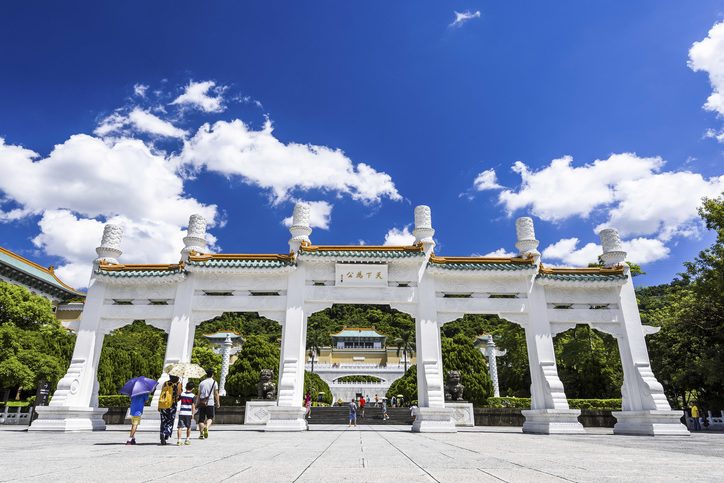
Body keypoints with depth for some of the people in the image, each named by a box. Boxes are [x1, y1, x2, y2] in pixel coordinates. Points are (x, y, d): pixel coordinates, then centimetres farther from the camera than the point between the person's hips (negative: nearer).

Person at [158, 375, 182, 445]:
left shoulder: (165, 383, 6)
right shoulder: (178, 384, -4)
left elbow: (161, 395, 5)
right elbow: (179, 394, -10)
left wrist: (159, 406, 9)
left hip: (163, 406, 3)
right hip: (172, 405, -3)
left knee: (163, 422, 14)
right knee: (170, 422, 7)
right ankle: (165, 434, -17)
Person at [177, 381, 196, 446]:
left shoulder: (182, 394, 5)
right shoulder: (193, 396, -1)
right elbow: (193, 405, -3)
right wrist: (193, 413, 0)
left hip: (181, 412, 1)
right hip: (188, 413, -1)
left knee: (180, 427, -1)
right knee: (188, 427, 15)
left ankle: (179, 440, -11)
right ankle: (187, 439, 21)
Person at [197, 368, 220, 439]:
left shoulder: (202, 382, 10)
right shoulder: (214, 382, 1)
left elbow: (198, 394, 8)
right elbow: (216, 394, -1)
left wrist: (197, 403, 14)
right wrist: (218, 402, 4)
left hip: (202, 403, 2)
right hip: (210, 403, -2)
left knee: (201, 419, 9)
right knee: (210, 417, 9)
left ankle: (201, 434, 6)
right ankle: (207, 427, -18)